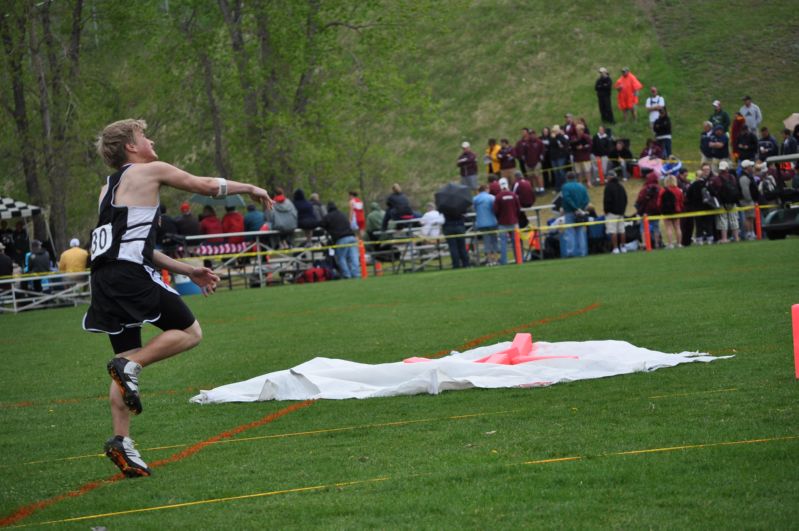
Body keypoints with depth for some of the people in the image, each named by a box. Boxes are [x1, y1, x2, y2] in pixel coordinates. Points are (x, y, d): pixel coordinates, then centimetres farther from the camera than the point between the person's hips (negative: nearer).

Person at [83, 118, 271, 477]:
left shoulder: (110, 187, 27)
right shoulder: (150, 171, 4)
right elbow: (208, 186, 10)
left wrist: (187, 270, 31)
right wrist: (250, 188, 27)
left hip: (104, 279, 8)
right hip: (132, 275, -8)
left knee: (127, 358, 13)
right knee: (190, 332, 3)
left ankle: (121, 441, 2)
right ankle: (130, 365, -15)